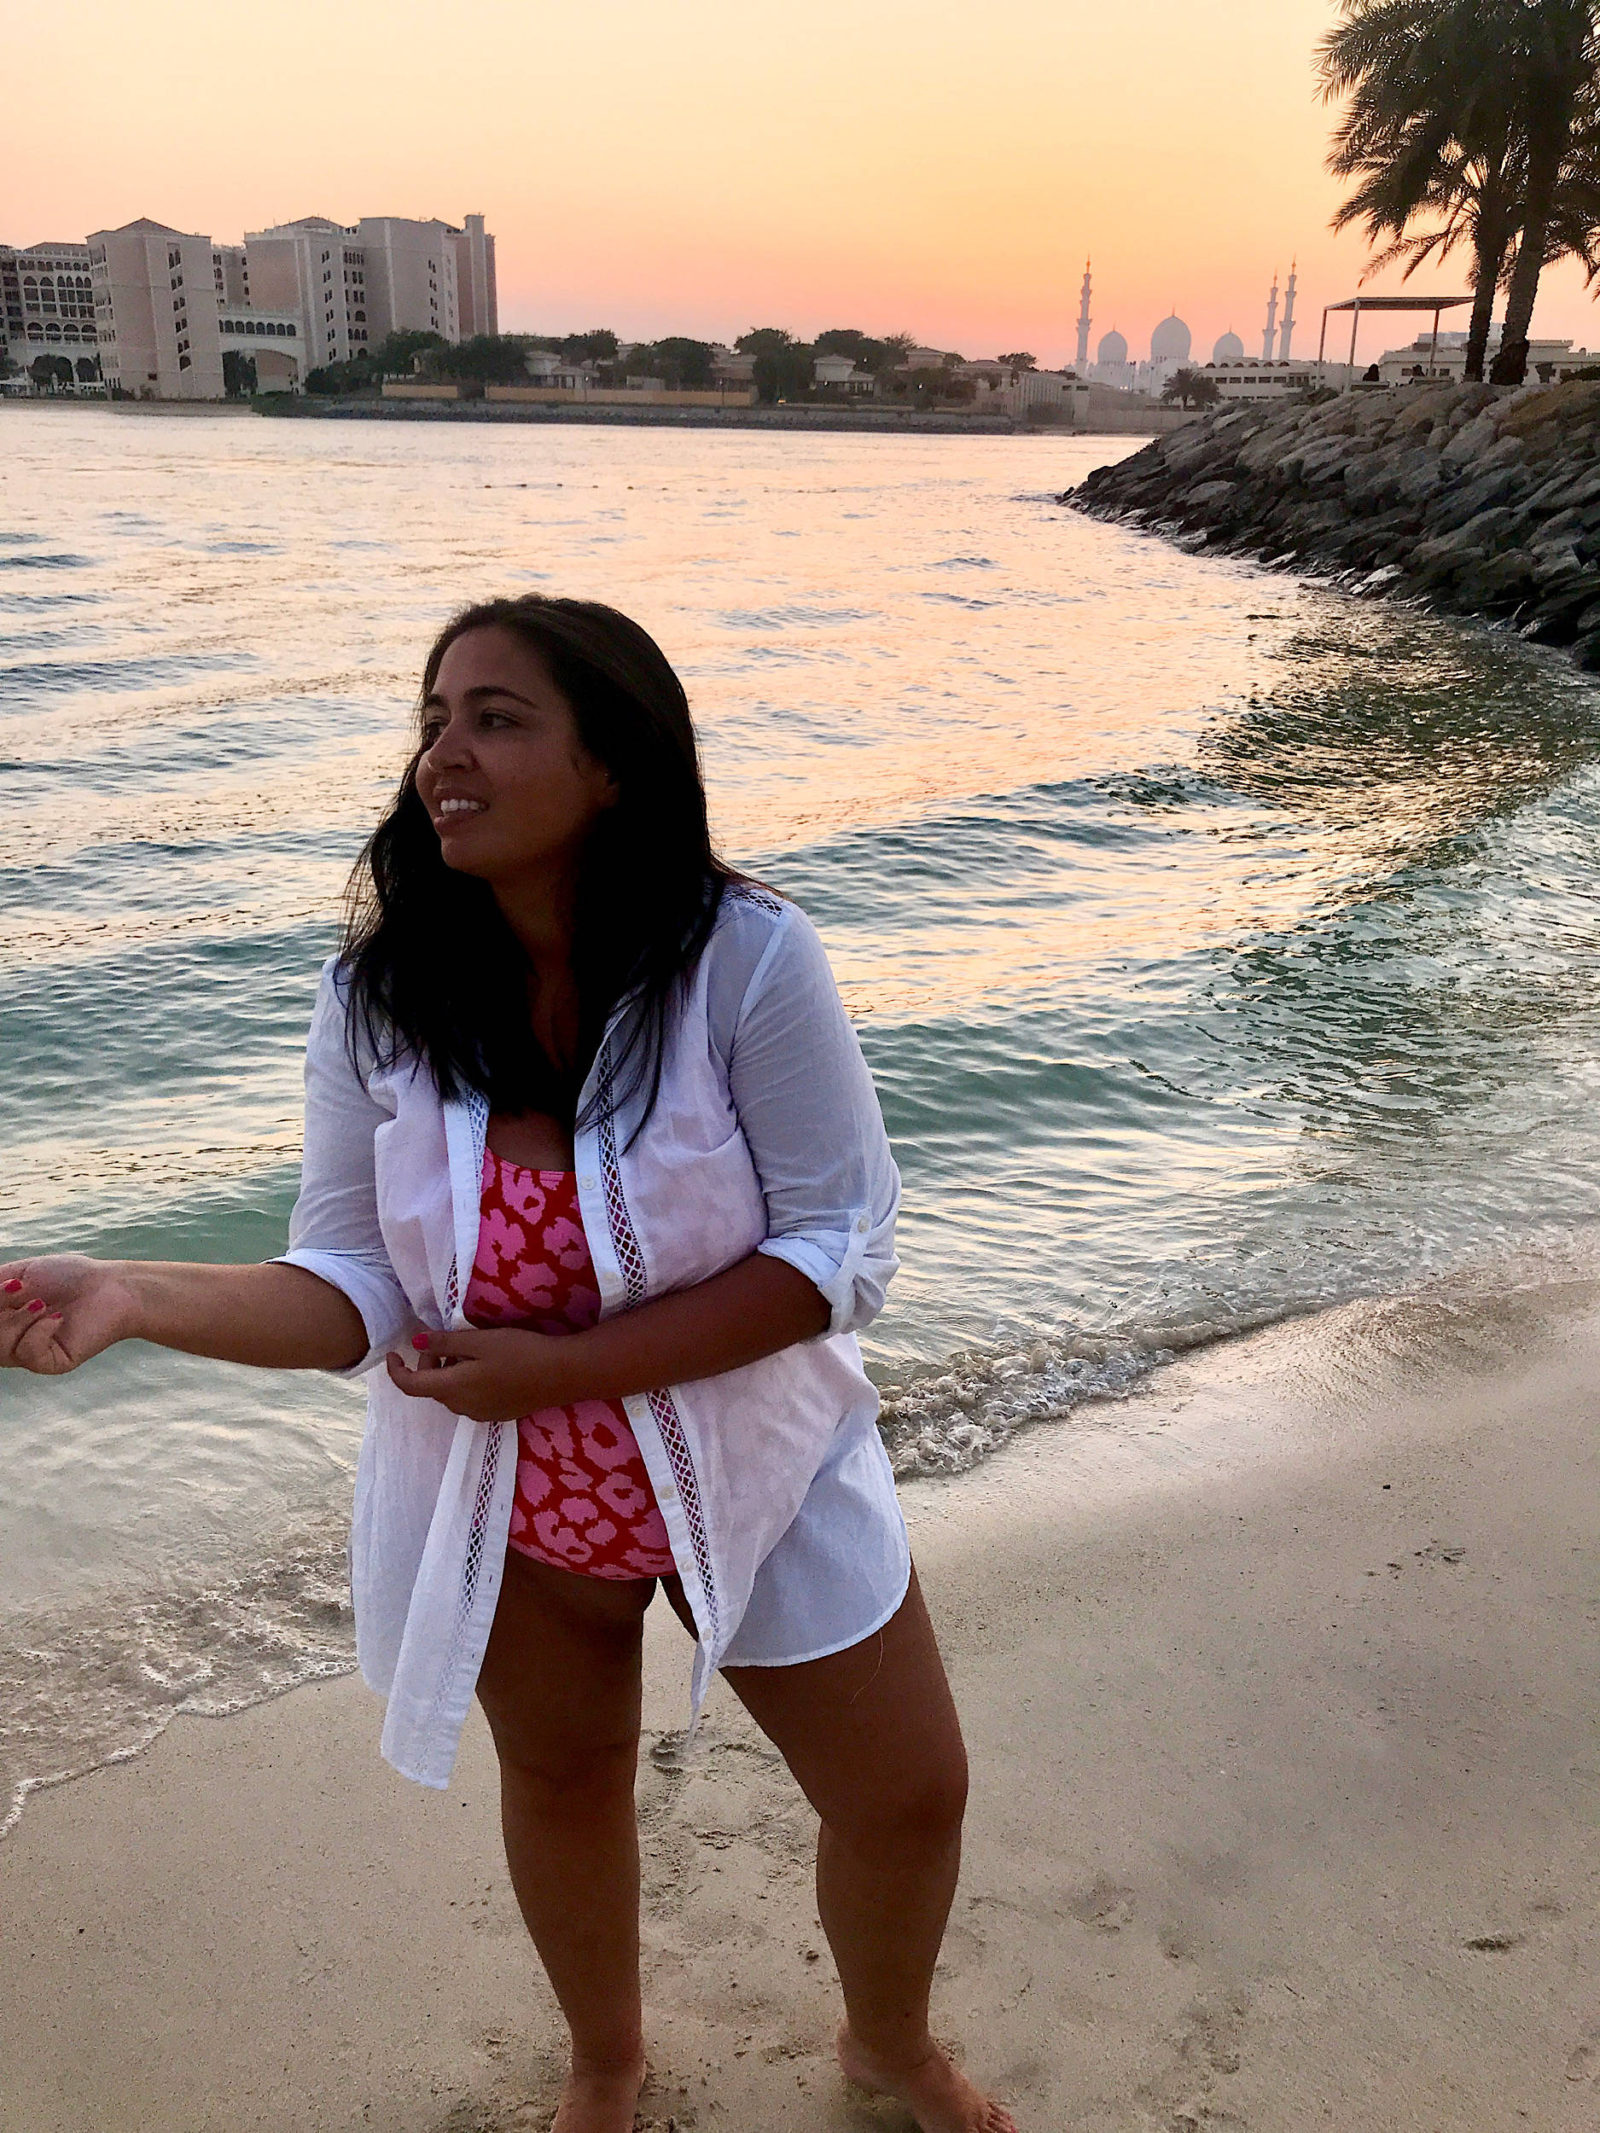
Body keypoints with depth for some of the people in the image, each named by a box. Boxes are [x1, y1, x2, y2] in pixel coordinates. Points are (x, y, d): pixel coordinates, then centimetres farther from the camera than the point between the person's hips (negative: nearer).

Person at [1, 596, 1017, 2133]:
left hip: (754, 1472, -1)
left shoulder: (744, 960, -25)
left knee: (910, 1795, 13)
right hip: (503, 1504, 2)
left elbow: (839, 1251, -23)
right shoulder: (379, 998, -16)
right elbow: (358, 1293, -13)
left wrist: (566, 1365, -28)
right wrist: (128, 1297, -30)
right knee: (562, 1782, 25)